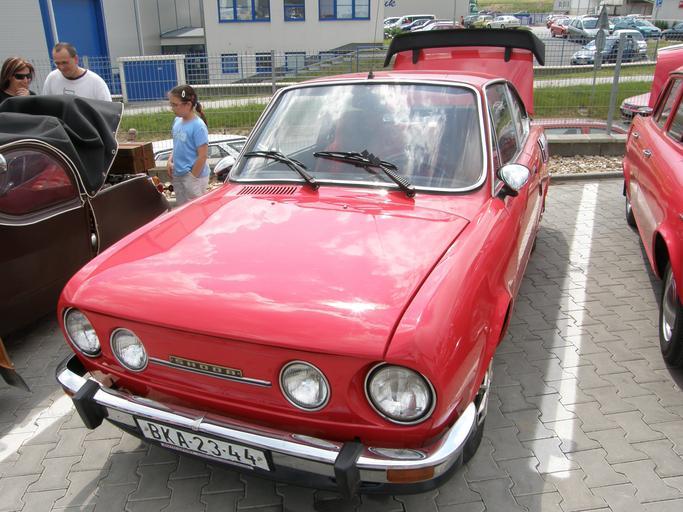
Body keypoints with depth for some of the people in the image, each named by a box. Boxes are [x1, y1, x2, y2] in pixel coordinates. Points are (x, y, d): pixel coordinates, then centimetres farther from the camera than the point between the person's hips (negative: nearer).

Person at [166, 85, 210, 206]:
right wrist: (170, 161, 3)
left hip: (194, 176, -8)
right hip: (178, 175, 8)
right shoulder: (177, 121, 5)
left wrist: (193, 177, -15)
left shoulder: (198, 126, -18)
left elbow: (202, 155, -18)